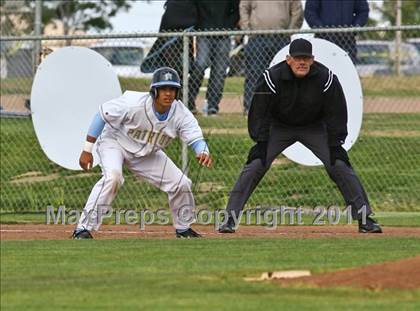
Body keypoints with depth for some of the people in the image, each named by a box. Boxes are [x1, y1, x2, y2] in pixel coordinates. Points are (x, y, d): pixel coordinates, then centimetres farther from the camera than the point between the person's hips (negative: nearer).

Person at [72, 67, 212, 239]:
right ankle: (83, 228, -31)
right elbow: (103, 114, -23)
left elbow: (196, 138, -24)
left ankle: (183, 228, 25)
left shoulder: (181, 114, -20)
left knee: (181, 184, -1)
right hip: (114, 142, -5)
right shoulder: (134, 104, -32)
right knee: (112, 176, -34)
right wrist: (87, 150, -21)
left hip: (147, 154, 5)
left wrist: (203, 153, -51)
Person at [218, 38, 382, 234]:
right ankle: (231, 218, -9)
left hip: (314, 128, 0)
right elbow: (260, 111, -13)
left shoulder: (326, 78, -21)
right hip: (279, 128, 0)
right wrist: (261, 142, -17)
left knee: (340, 166, -11)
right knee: (254, 166, -15)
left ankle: (364, 218, -2)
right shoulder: (272, 78, -23)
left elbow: (336, 113, -10)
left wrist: (335, 144, -13)